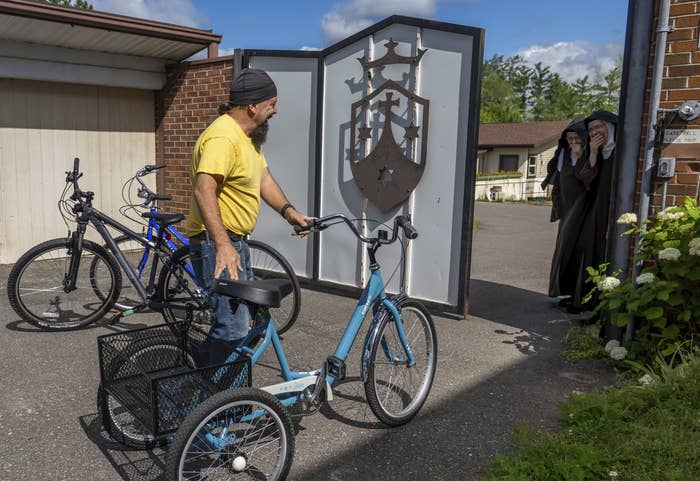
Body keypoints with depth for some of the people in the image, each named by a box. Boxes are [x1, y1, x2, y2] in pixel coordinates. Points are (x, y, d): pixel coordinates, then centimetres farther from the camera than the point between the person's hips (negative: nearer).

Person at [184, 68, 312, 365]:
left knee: (245, 314, 22)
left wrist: (288, 210, 1)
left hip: (235, 241, 11)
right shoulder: (223, 137, -22)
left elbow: (263, 178, 15)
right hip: (217, 244, -11)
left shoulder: (248, 135, 12)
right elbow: (203, 190, -33)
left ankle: (204, 364, 38)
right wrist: (223, 245, -40)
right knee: (235, 329, -10)